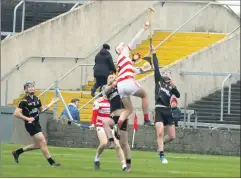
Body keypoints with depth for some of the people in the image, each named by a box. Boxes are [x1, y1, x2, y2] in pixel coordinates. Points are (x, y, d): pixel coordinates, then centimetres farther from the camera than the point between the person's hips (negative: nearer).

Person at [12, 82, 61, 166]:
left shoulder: (36, 99, 9)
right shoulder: (24, 101, -14)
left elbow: (41, 108, 22)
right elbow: (16, 113, -19)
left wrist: (46, 107, -1)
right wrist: (27, 118, -25)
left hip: (36, 124, 9)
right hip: (30, 124, -9)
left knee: (37, 145, 16)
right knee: (43, 142, -10)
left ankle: (17, 152, 29)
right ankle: (51, 162, -4)